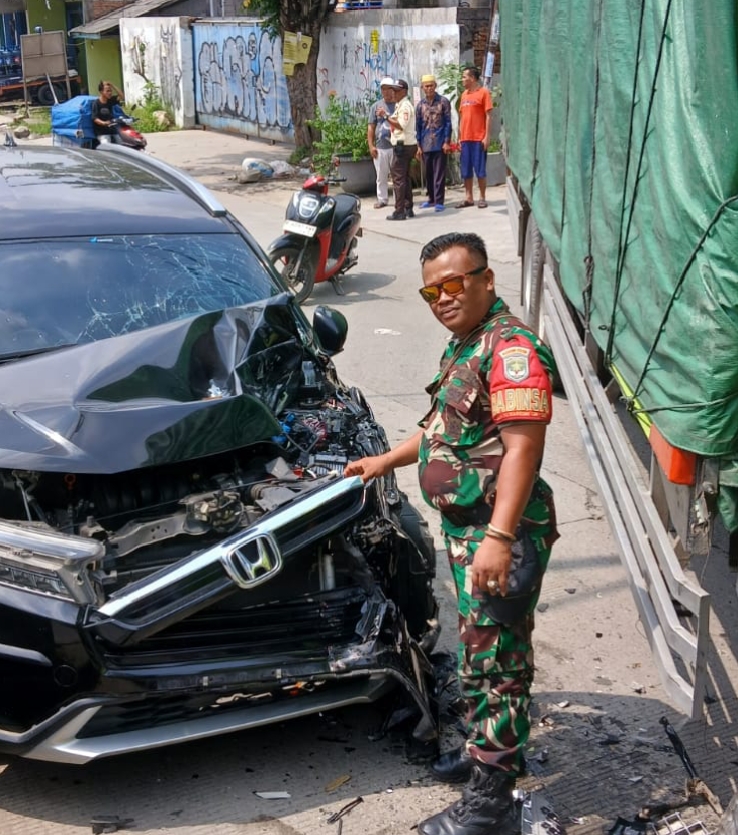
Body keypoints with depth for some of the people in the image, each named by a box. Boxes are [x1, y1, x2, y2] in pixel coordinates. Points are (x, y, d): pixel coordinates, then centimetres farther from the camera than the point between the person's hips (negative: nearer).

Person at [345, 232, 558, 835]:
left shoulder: (512, 348, -19)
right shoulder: (463, 346, 14)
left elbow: (522, 447, -26)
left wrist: (499, 538, -31)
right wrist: (387, 461, 26)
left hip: (499, 534, -10)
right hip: (465, 528, 10)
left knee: (495, 659, -1)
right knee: (478, 650, 22)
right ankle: (491, 746, 40)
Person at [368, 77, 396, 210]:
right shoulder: (376, 106, 9)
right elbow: (371, 127, 8)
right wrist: (371, 145, 1)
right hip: (380, 147, 2)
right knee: (381, 176, 7)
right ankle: (382, 199, 16)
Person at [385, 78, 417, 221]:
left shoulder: (404, 105, -12)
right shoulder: (400, 105, 20)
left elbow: (401, 125, -23)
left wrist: (387, 117, -21)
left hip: (402, 145, -11)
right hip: (406, 145, 11)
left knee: (398, 178, -10)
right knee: (405, 178, 14)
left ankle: (399, 211, -11)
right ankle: (408, 209, 20)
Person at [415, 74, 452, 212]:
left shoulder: (443, 102, 1)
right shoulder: (420, 105, 11)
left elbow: (448, 122, -1)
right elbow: (418, 126, 12)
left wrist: (447, 141, -9)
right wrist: (419, 145, 7)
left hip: (440, 143, -4)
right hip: (425, 145, 4)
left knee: (439, 173, -5)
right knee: (428, 174, 9)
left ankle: (439, 201, -4)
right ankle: (431, 199, 21)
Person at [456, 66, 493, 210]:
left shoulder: (484, 92, -4)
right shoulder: (464, 94, 14)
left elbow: (488, 116, -7)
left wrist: (487, 137, -13)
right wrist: (459, 137, 12)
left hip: (479, 138, -6)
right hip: (465, 138, 6)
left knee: (480, 169, -1)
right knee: (466, 170, 7)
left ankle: (482, 198, 6)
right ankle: (468, 198, 13)